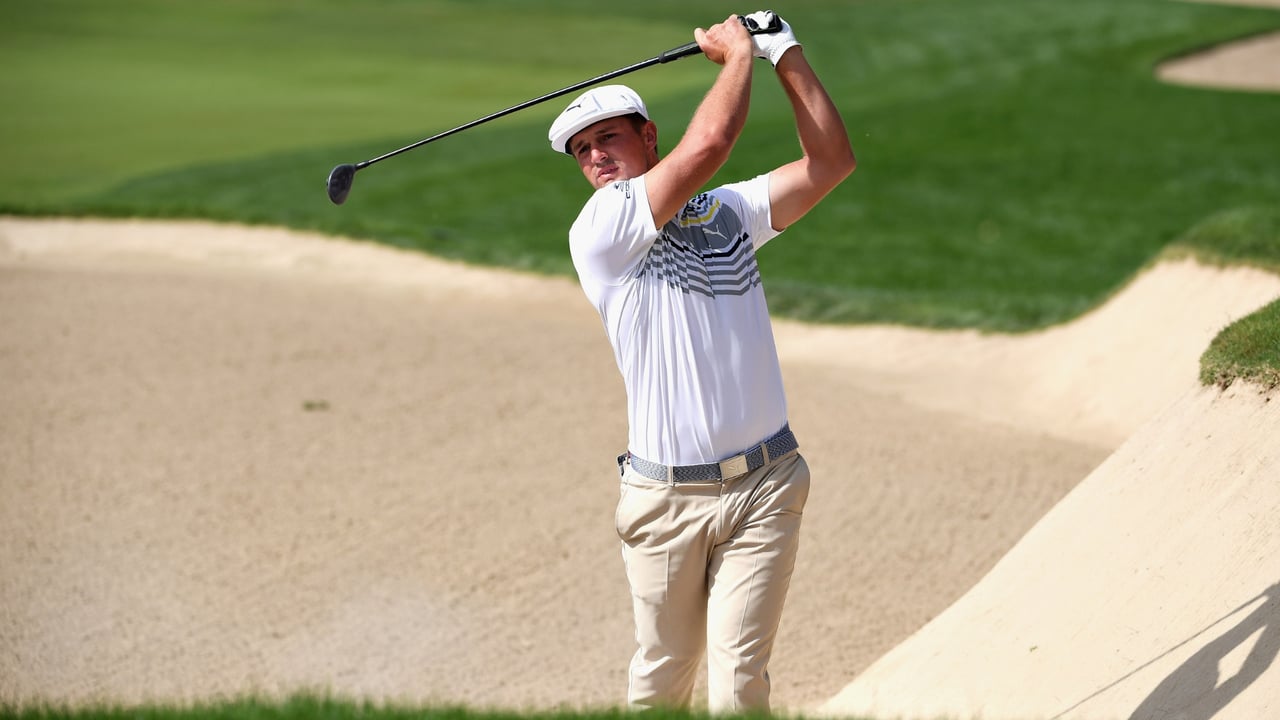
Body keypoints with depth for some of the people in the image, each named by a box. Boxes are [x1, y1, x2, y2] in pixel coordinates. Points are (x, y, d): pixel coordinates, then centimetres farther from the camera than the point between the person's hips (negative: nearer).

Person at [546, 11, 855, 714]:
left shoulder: (730, 210, 12)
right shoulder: (598, 232, -5)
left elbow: (831, 161, 5)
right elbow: (708, 143, -14)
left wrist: (786, 54, 1)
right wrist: (738, 53, 1)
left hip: (763, 487, 2)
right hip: (665, 495, -2)